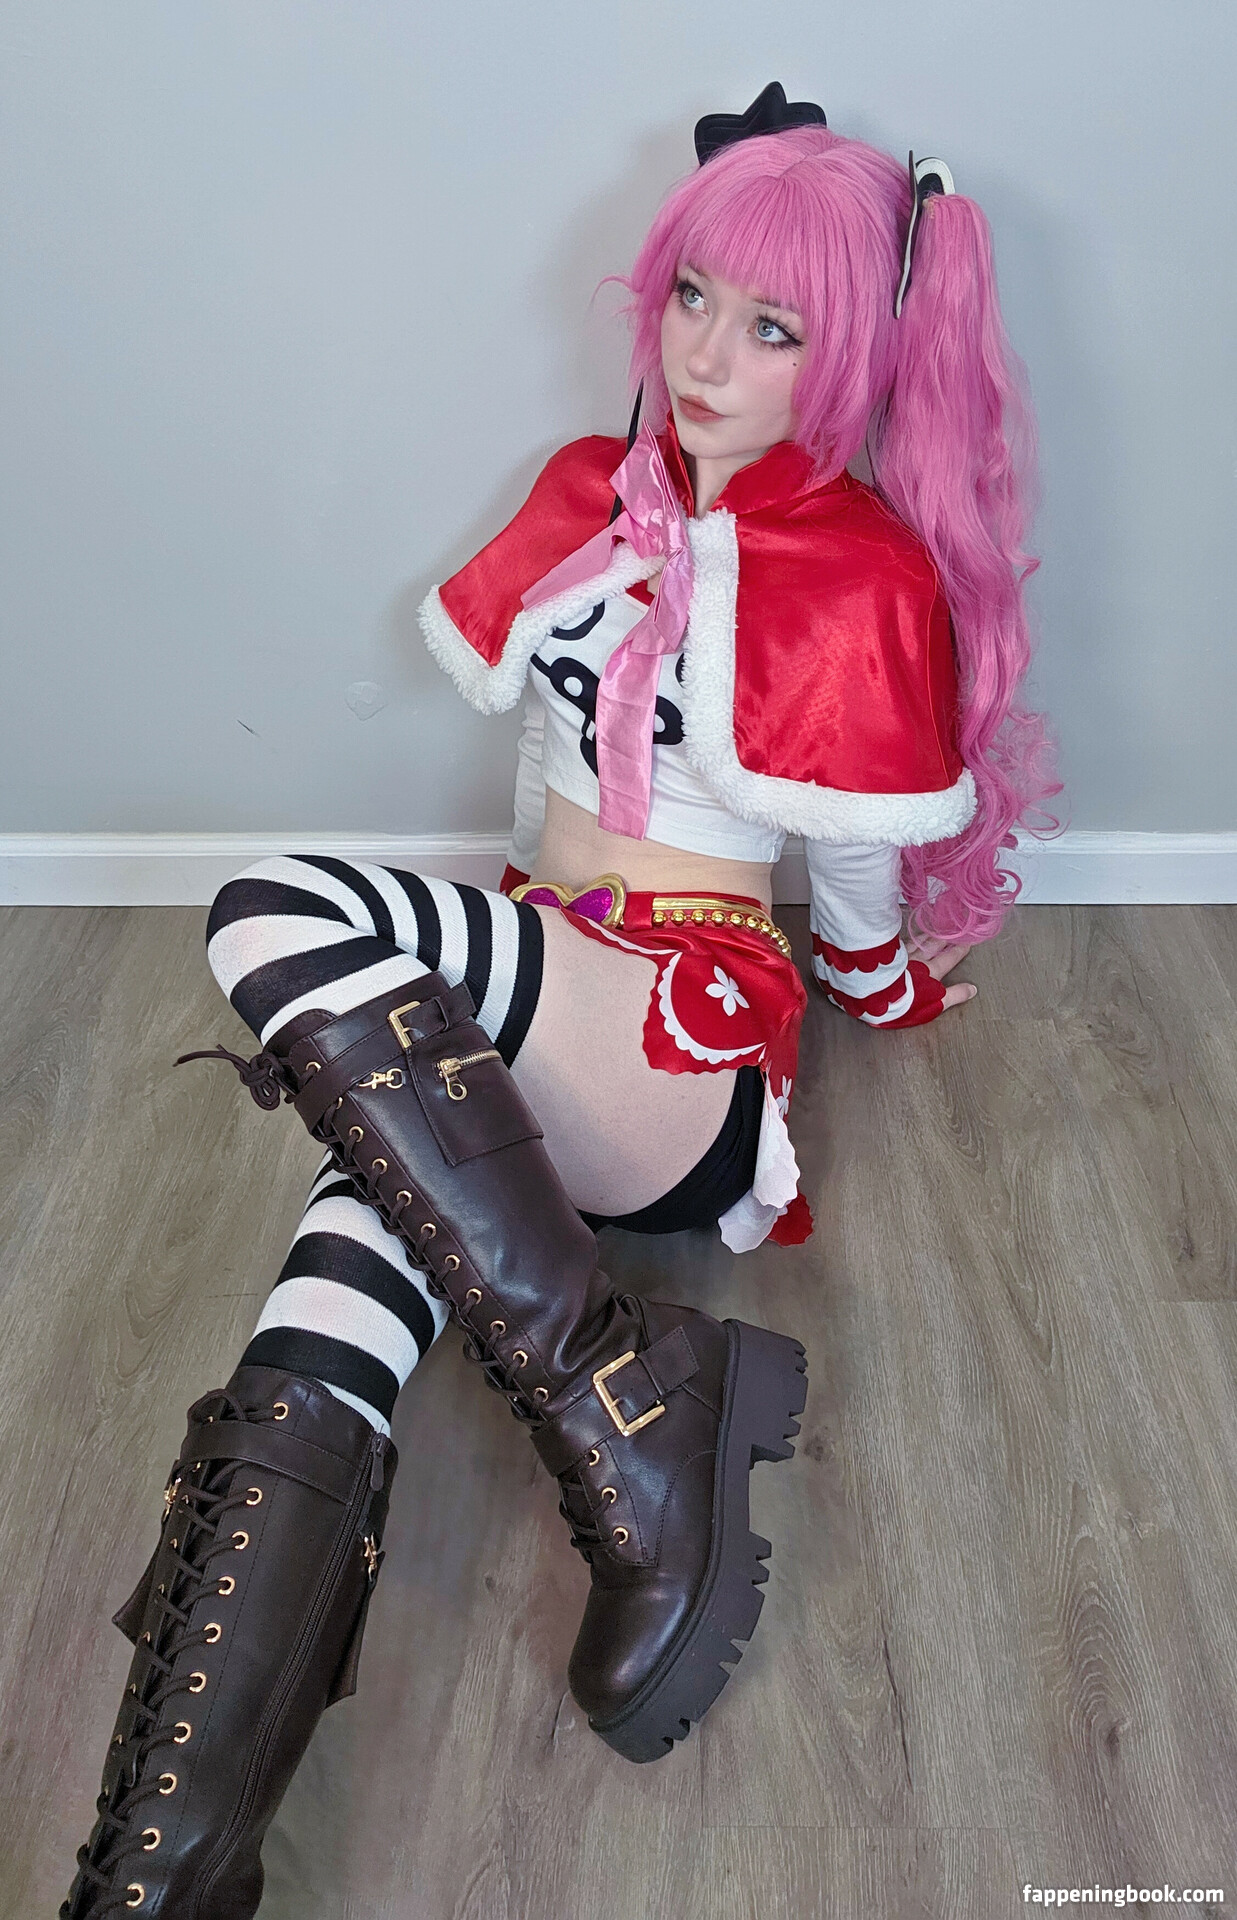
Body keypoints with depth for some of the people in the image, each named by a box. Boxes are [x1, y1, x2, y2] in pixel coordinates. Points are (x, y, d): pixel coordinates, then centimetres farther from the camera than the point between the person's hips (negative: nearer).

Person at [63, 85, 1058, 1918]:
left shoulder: (867, 575, -5)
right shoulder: (596, 488, 14)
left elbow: (860, 895, 2)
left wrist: (875, 986, 20)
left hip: (689, 1032, -5)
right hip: (519, 1020, 6)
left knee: (289, 921, -32)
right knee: (302, 1403, -21)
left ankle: (629, 1414, -28)